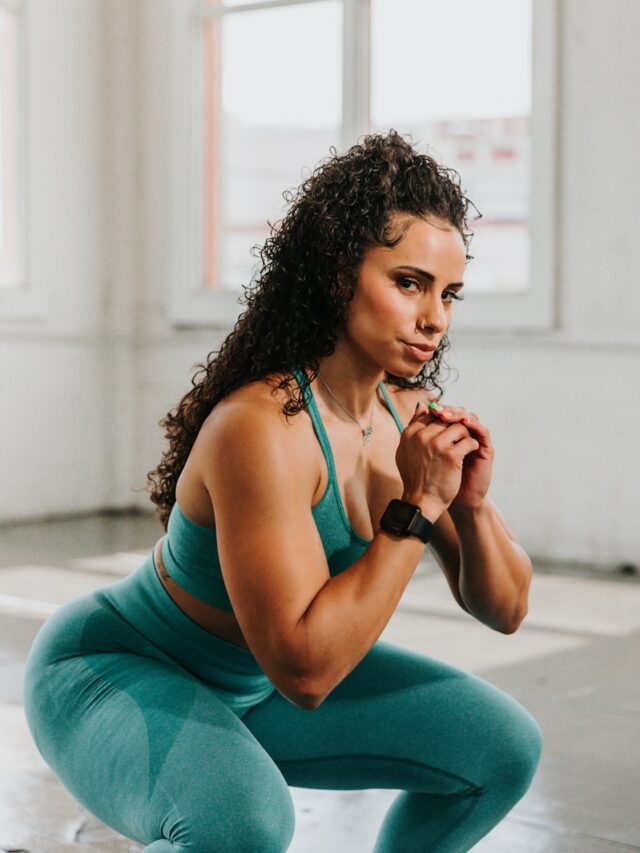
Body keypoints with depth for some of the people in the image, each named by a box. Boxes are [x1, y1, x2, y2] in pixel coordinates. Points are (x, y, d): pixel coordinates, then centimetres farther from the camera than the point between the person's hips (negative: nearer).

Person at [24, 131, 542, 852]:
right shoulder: (261, 428, -32)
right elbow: (304, 669, -34)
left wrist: (472, 505, -19)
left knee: (502, 746, 3)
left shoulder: (410, 412, -8)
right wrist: (416, 507, -32)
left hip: (252, 687, 8)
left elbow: (503, 609, 1)